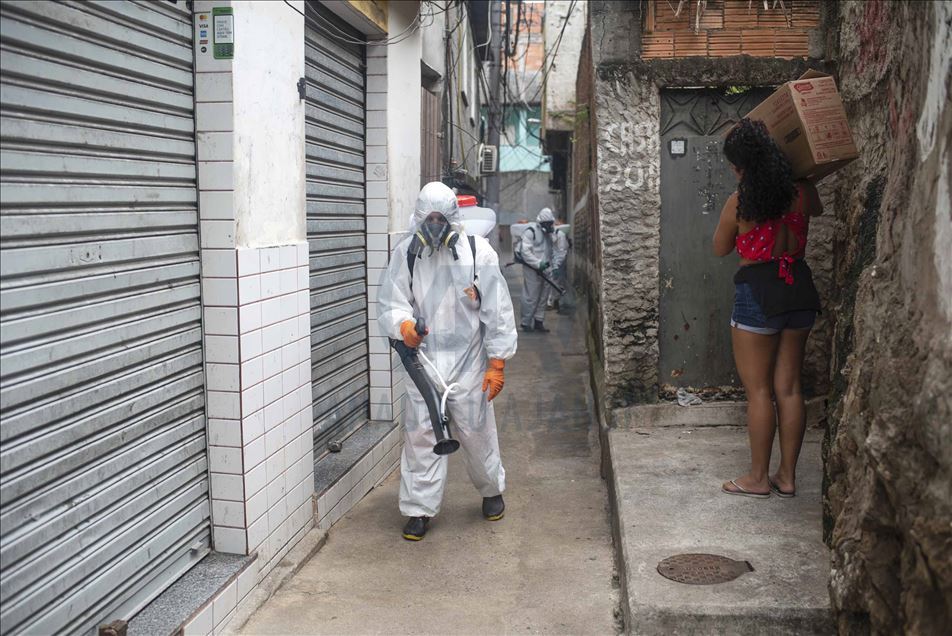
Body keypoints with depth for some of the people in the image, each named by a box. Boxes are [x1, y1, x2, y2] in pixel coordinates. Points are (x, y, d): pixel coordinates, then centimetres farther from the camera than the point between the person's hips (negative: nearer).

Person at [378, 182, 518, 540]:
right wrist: (403, 325, -22)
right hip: (423, 362, 1)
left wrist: (497, 363, -4)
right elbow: (390, 303, 2)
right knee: (421, 434, 1)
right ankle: (420, 508, 15)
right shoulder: (406, 253, 1)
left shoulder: (477, 251, -5)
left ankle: (492, 490, 36)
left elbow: (497, 311, -2)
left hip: (468, 363, -1)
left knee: (476, 432, 9)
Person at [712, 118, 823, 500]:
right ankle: (787, 476, 18)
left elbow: (720, 249, 4)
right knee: (789, 388, 11)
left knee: (759, 390, 4)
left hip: (758, 292, -5)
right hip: (798, 287, 5)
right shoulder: (802, 192, 0)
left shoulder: (739, 203, -12)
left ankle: (759, 478, 11)